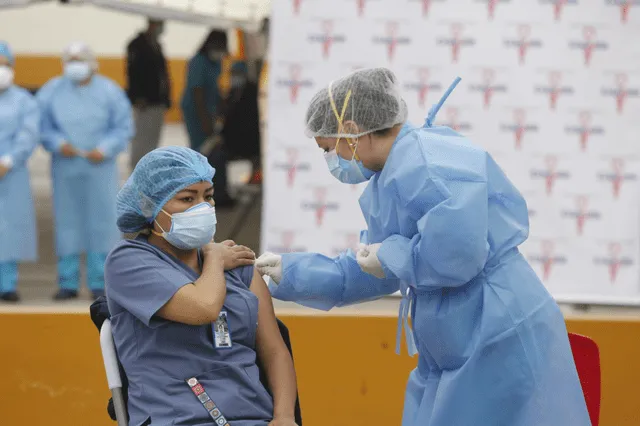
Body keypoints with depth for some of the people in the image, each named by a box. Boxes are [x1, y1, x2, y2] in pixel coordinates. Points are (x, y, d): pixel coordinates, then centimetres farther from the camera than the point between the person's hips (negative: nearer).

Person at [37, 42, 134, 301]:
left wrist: (105, 149, -12)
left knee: (101, 222, -1)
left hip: (100, 166, -1)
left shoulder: (108, 91, 2)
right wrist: (58, 144, -12)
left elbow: (123, 127, 2)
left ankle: (99, 283, 5)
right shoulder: (51, 92, 7)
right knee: (66, 223, 3)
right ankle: (68, 283, 9)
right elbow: (43, 127, 6)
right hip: (65, 167, 1)